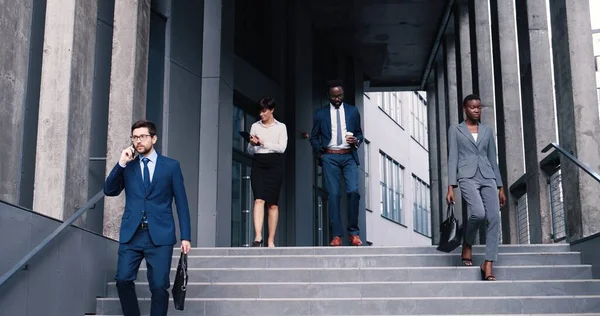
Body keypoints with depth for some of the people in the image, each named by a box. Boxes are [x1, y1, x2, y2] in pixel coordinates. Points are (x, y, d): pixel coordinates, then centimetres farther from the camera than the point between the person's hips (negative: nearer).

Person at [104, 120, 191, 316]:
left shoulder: (171, 166, 7)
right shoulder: (127, 166, 13)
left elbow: (181, 203, 5)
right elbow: (109, 191, 2)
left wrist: (185, 236, 0)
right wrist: (121, 163, -6)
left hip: (160, 235, -2)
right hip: (131, 234, 2)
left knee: (159, 286, -5)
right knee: (123, 280, -7)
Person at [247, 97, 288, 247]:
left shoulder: (281, 127, 7)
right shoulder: (255, 126, 12)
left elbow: (282, 147, -5)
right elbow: (250, 151, 11)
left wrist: (263, 143, -13)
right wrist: (252, 144, -11)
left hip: (274, 163, -1)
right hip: (258, 163, 1)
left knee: (273, 204, 0)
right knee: (259, 200, -15)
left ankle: (271, 241, 2)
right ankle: (258, 237, -25)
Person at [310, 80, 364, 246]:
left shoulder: (353, 111, 11)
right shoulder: (321, 113, 9)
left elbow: (359, 133, 16)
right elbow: (314, 137, 14)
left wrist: (356, 140, -6)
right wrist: (320, 152, -2)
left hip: (349, 156, 0)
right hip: (330, 157, 0)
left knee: (353, 191, -15)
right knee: (333, 194, -5)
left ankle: (353, 232, -3)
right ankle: (336, 235, -3)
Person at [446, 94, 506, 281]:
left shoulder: (487, 131, 19)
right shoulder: (455, 130, 10)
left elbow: (492, 159, 19)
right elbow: (452, 159, 3)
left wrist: (500, 187, 13)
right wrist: (451, 187, -6)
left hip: (488, 177, 4)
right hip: (468, 177, -4)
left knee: (494, 218, -12)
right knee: (479, 213, -27)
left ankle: (488, 265, -10)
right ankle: (467, 245, 2)